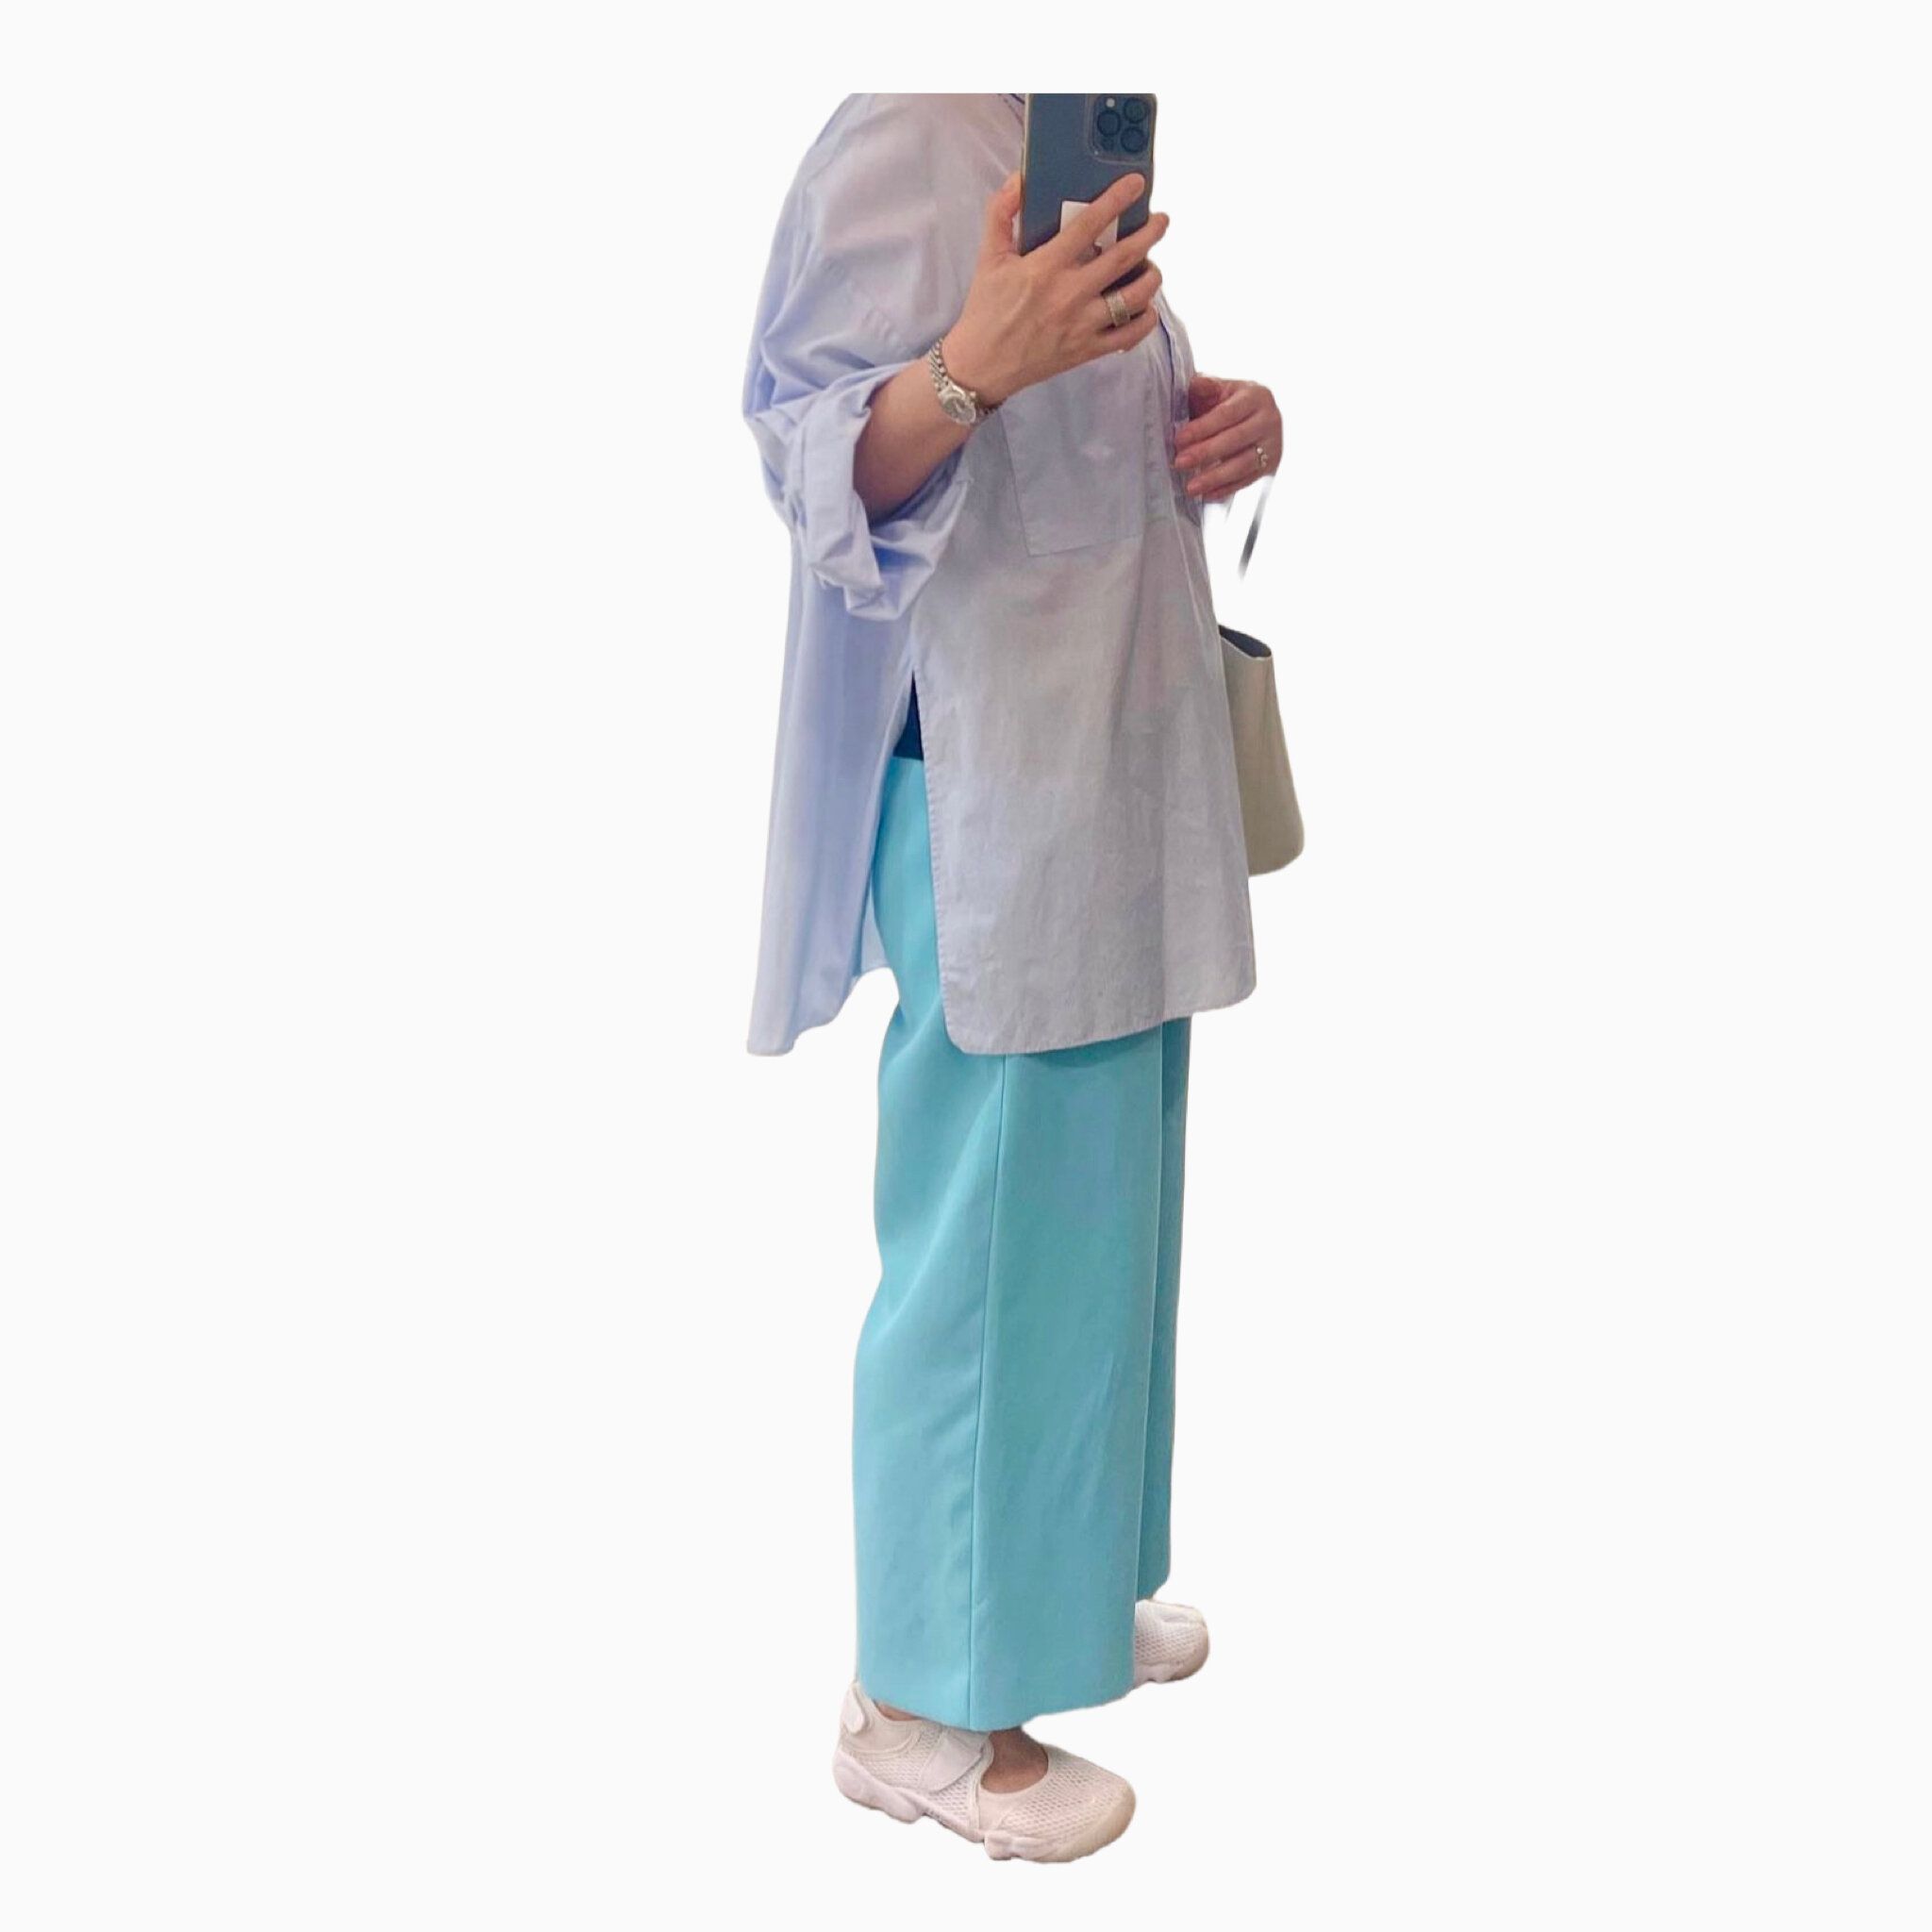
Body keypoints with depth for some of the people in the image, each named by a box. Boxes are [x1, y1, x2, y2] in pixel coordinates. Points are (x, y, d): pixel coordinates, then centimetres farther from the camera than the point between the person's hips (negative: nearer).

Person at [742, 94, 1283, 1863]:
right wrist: (969, 368, -40)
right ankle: (922, 1707, 10)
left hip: (1115, 776, 10)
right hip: (983, 800, -10)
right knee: (993, 1238, -4)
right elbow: (822, 467, -21)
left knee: (1097, 1209, 18)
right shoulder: (904, 140, -14)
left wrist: (1224, 428, 3)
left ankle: (1053, 1587, 35)